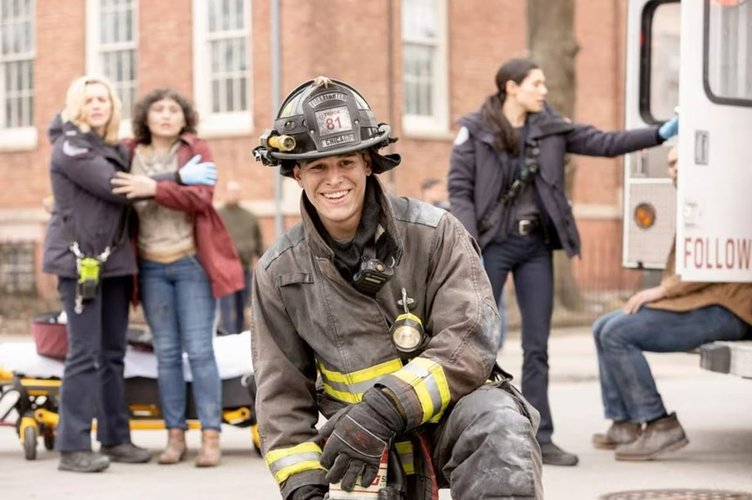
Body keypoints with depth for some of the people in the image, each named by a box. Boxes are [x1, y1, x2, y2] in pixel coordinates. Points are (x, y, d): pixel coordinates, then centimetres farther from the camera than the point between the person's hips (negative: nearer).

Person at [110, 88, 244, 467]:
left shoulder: (196, 151, -1)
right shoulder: (130, 155, 5)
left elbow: (200, 197, -15)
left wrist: (155, 189, -27)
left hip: (192, 263, -2)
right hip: (151, 267, 3)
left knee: (199, 350, -5)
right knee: (166, 353, 4)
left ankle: (211, 437, -4)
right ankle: (175, 436, 9)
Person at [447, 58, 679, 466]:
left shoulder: (551, 128, 7)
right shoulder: (475, 129, -4)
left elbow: (605, 143, 3)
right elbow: (459, 189, -7)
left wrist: (661, 134, -9)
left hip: (536, 247, 4)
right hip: (492, 245, -4)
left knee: (537, 347, 5)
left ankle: (539, 439, 9)